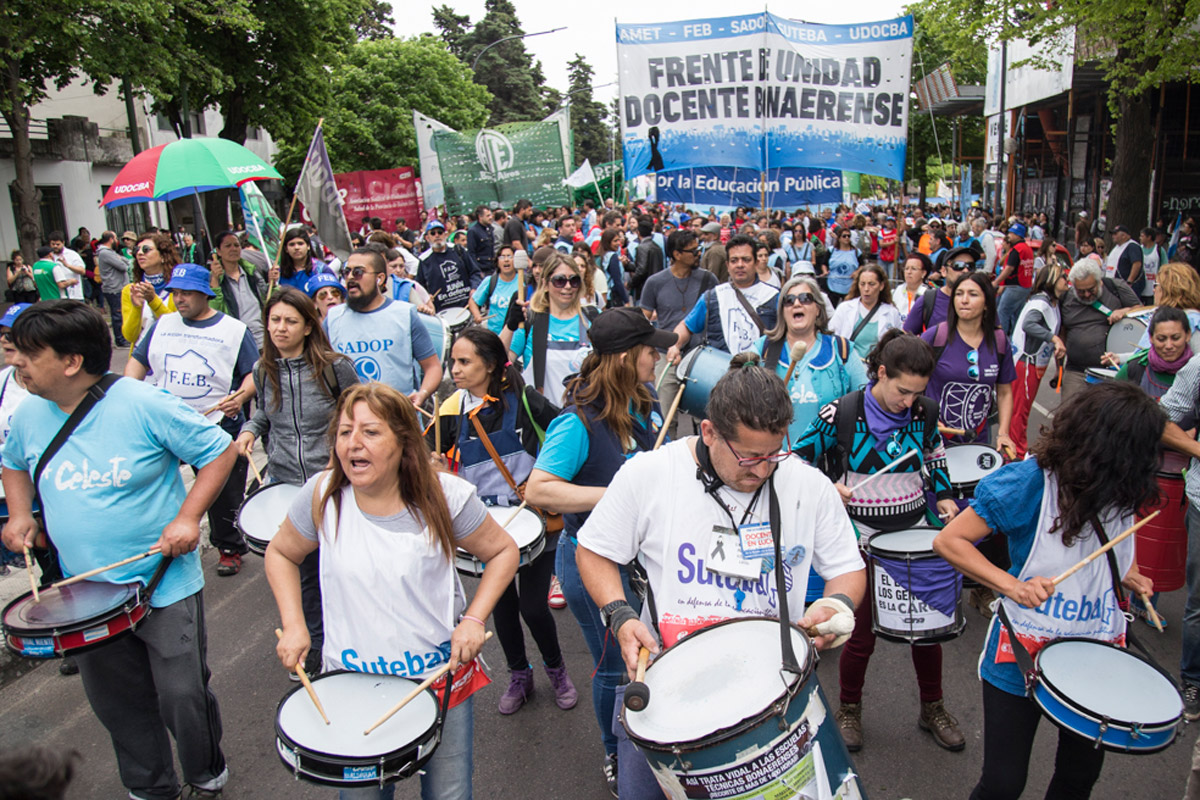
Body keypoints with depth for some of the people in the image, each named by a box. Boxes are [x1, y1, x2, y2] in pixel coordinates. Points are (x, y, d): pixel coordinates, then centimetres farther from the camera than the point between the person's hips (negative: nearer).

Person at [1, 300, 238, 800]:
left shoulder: (144, 405, -19)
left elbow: (219, 451, -12)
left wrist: (188, 517, -20)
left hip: (164, 588, -5)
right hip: (85, 595, 6)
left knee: (182, 698, 5)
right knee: (117, 705, 18)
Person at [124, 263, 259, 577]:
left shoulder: (234, 330, 0)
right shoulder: (163, 324, 11)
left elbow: (255, 373, -3)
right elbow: (138, 360, 17)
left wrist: (240, 397, -21)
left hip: (218, 426, -3)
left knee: (223, 496, 6)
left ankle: (230, 549, 25)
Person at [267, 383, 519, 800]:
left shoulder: (444, 496, -15)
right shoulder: (321, 496, -10)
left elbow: (503, 551, -2)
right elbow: (281, 554, 8)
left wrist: (474, 618, -13)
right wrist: (294, 624, -3)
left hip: (440, 674, -1)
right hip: (351, 677, 1)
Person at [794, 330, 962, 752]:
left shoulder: (925, 412, -5)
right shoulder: (842, 413, -16)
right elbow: (800, 455, -6)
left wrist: (943, 494, 3)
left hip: (914, 528, 4)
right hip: (862, 536, -3)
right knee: (861, 632, 5)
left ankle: (933, 708, 37)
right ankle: (849, 709, 31)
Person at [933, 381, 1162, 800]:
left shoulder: (1122, 488, -4)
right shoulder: (1030, 481, -22)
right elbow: (948, 541, -20)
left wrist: (1130, 576, -2)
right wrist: (1013, 585, -30)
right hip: (1025, 652, -5)